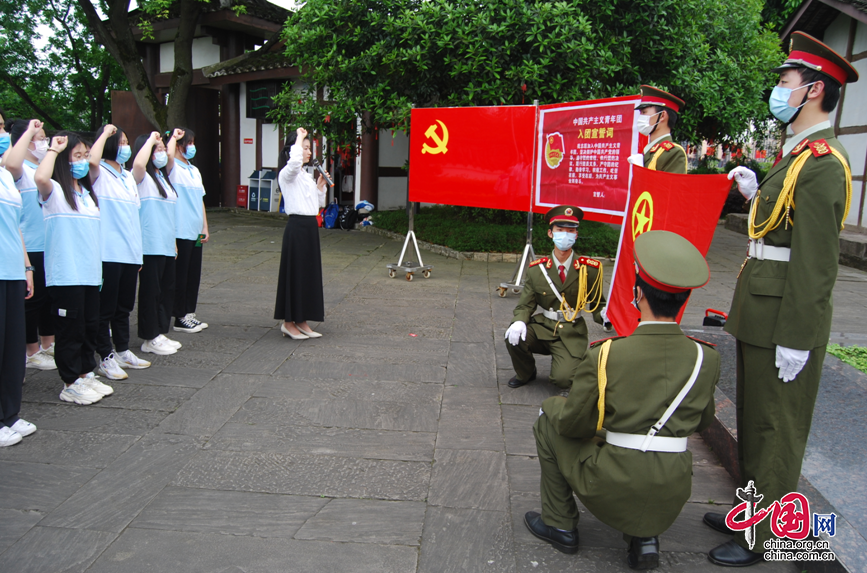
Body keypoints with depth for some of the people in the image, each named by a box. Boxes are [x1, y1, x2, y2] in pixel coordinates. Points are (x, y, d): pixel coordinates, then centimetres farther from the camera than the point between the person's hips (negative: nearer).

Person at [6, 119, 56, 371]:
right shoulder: (21, 169, -11)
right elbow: (11, 164, -35)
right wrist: (29, 131, -28)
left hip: (51, 244, 8)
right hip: (31, 247, -8)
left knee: (50, 296, 16)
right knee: (33, 298, 2)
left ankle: (48, 345, 30)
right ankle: (32, 352, 13)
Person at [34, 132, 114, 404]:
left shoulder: (86, 192, 16)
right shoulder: (54, 191, -8)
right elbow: (40, 178, -32)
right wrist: (54, 149, -18)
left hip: (90, 272, 7)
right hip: (65, 275, -7)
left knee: (90, 326, 13)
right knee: (70, 330, 1)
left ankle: (86, 374, 26)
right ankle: (71, 384, 12)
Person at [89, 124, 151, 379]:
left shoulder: (128, 177, 17)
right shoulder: (99, 174, -6)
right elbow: (92, 160, -32)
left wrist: (138, 252, 20)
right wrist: (105, 133, -16)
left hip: (130, 253, 7)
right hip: (108, 253, -7)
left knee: (124, 306, 16)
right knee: (106, 307, 1)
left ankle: (123, 351, 28)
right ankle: (106, 358, 9)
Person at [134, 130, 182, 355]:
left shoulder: (162, 176, 16)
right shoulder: (141, 177, -8)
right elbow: (138, 163, -30)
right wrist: (151, 140, -20)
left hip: (167, 245, 8)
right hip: (150, 246, -8)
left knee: (167, 290, 13)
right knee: (151, 291, -1)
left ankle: (160, 333, 23)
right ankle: (150, 338, 8)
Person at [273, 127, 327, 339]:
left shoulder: (307, 176, 16)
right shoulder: (287, 174, -8)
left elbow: (319, 204, 20)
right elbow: (294, 161, -33)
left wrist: (321, 185, 6)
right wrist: (299, 138, -19)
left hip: (311, 227, 8)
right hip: (297, 226, -8)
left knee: (310, 273, 10)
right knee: (295, 273, -2)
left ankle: (301, 321, 19)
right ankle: (288, 322, 8)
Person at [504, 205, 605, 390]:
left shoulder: (590, 269, -5)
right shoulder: (537, 269, -2)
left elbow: (598, 304, 3)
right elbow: (525, 305, 0)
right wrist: (519, 322, -23)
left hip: (571, 334, -1)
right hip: (543, 328, 2)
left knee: (562, 379, -21)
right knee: (514, 337, -28)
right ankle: (526, 373, 5)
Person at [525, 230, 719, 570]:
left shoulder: (606, 356, -18)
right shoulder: (706, 358, -7)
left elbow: (573, 424, -7)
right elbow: (702, 423, 10)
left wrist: (556, 409, 15)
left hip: (610, 490, -4)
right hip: (671, 498, 4)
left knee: (549, 420, 18)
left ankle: (560, 526, 25)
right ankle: (645, 536, 21)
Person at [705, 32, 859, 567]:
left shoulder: (822, 163, -18)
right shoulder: (800, 154, 14)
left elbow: (816, 260, -22)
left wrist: (796, 338, -22)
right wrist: (756, 194, 7)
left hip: (785, 320, -10)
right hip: (762, 313, 10)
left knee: (776, 428, 3)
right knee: (756, 420, 20)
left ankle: (762, 538, 19)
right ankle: (752, 509, 38)